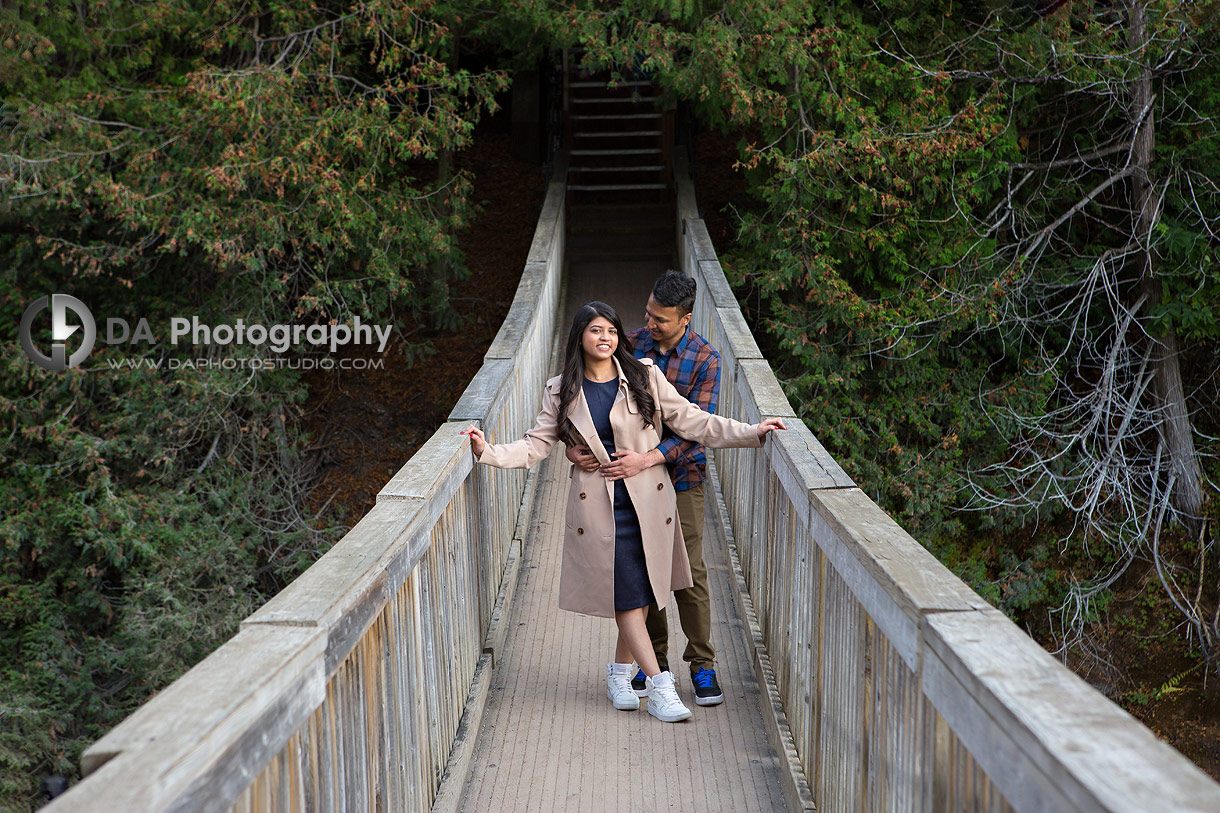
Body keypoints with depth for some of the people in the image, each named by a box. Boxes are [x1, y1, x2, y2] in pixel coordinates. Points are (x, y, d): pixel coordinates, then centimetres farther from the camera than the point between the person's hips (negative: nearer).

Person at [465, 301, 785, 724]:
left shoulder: (644, 377, 1)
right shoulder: (562, 392, 3)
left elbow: (690, 420, 1)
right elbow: (536, 444, 2)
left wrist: (752, 432, -6)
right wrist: (488, 450, -13)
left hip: (647, 499, 1)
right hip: (599, 505, -1)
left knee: (642, 590, 7)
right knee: (626, 592, -5)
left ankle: (620, 673, 27)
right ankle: (659, 686, -1)